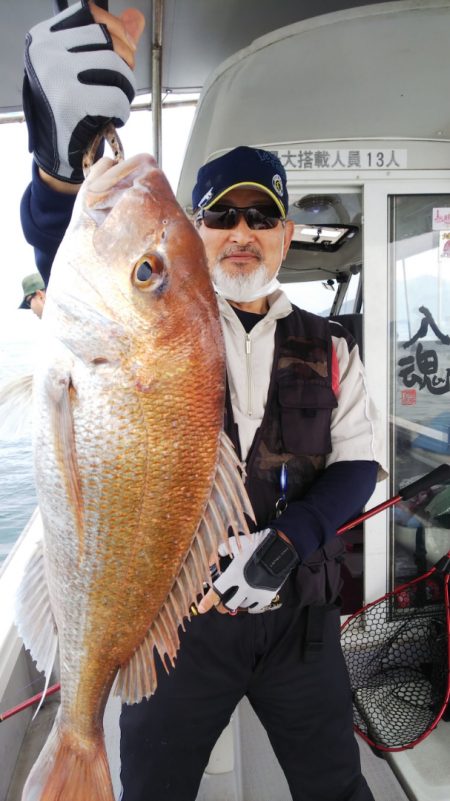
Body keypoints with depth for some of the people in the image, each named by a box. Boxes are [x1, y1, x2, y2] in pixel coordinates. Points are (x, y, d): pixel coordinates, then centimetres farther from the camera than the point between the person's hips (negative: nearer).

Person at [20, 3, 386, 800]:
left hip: (297, 614, 2)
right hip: (174, 610, -1)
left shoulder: (328, 349, 3)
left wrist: (286, 540, -18)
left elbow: (357, 463, 0)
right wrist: (63, 158, -44)